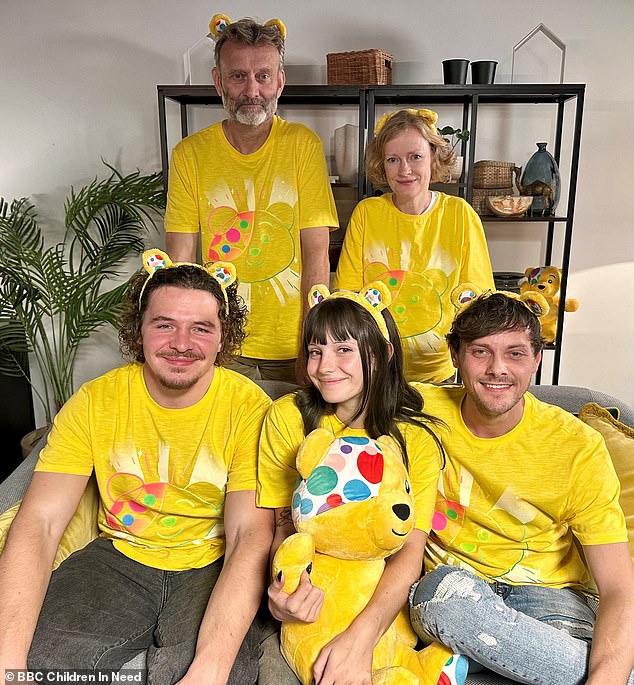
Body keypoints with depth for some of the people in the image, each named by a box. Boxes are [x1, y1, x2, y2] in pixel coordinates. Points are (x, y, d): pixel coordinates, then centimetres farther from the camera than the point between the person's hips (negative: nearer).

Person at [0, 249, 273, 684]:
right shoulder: (94, 402, -7)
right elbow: (39, 523, -13)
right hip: (119, 557, 2)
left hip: (211, 566, -1)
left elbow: (251, 537, -20)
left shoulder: (250, 409, -15)